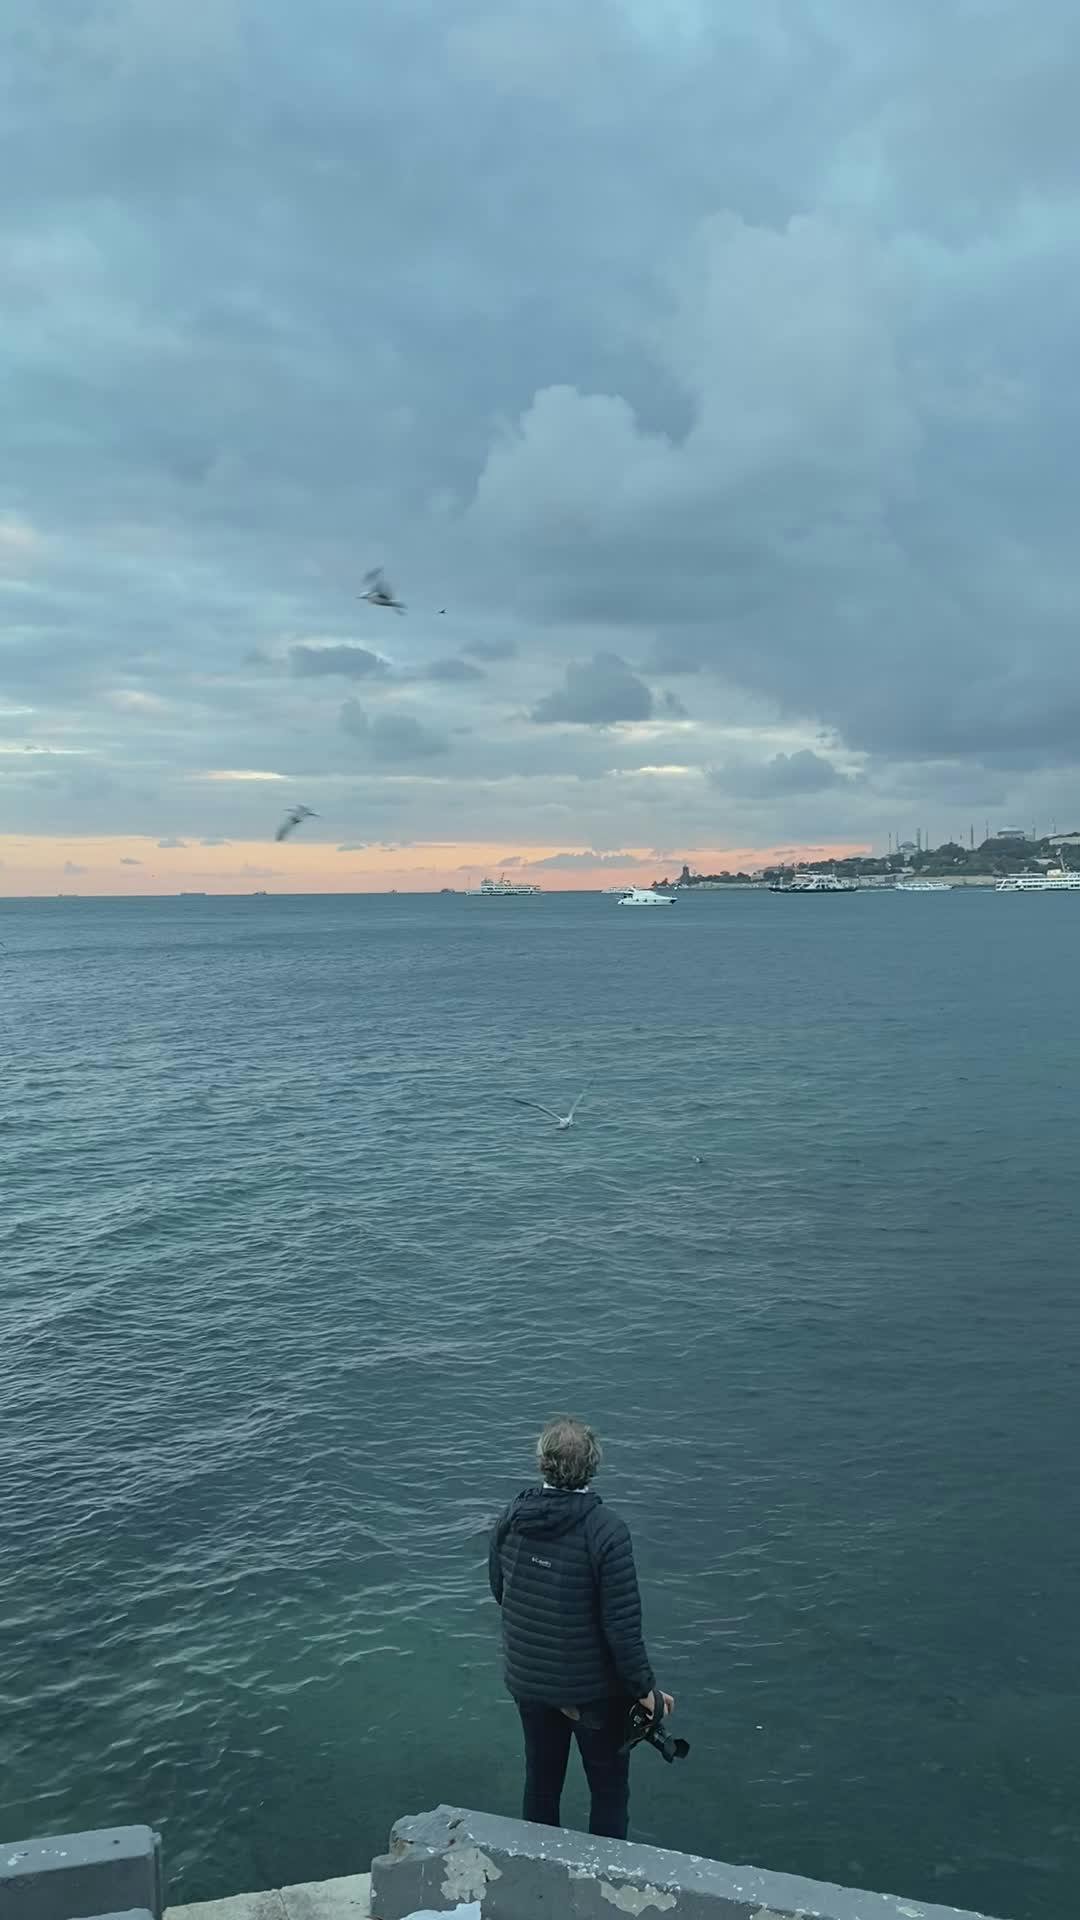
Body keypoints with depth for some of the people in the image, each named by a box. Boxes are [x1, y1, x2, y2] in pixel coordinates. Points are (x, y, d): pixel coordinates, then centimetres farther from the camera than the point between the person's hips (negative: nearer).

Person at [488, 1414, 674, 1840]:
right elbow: (622, 1622, -24)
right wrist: (644, 1685, -10)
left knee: (541, 1779, 25)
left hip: (527, 1680, 5)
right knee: (609, 1787, 18)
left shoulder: (510, 1518, -11)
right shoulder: (607, 1530, -27)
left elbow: (498, 1590, 4)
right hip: (593, 1686, -5)